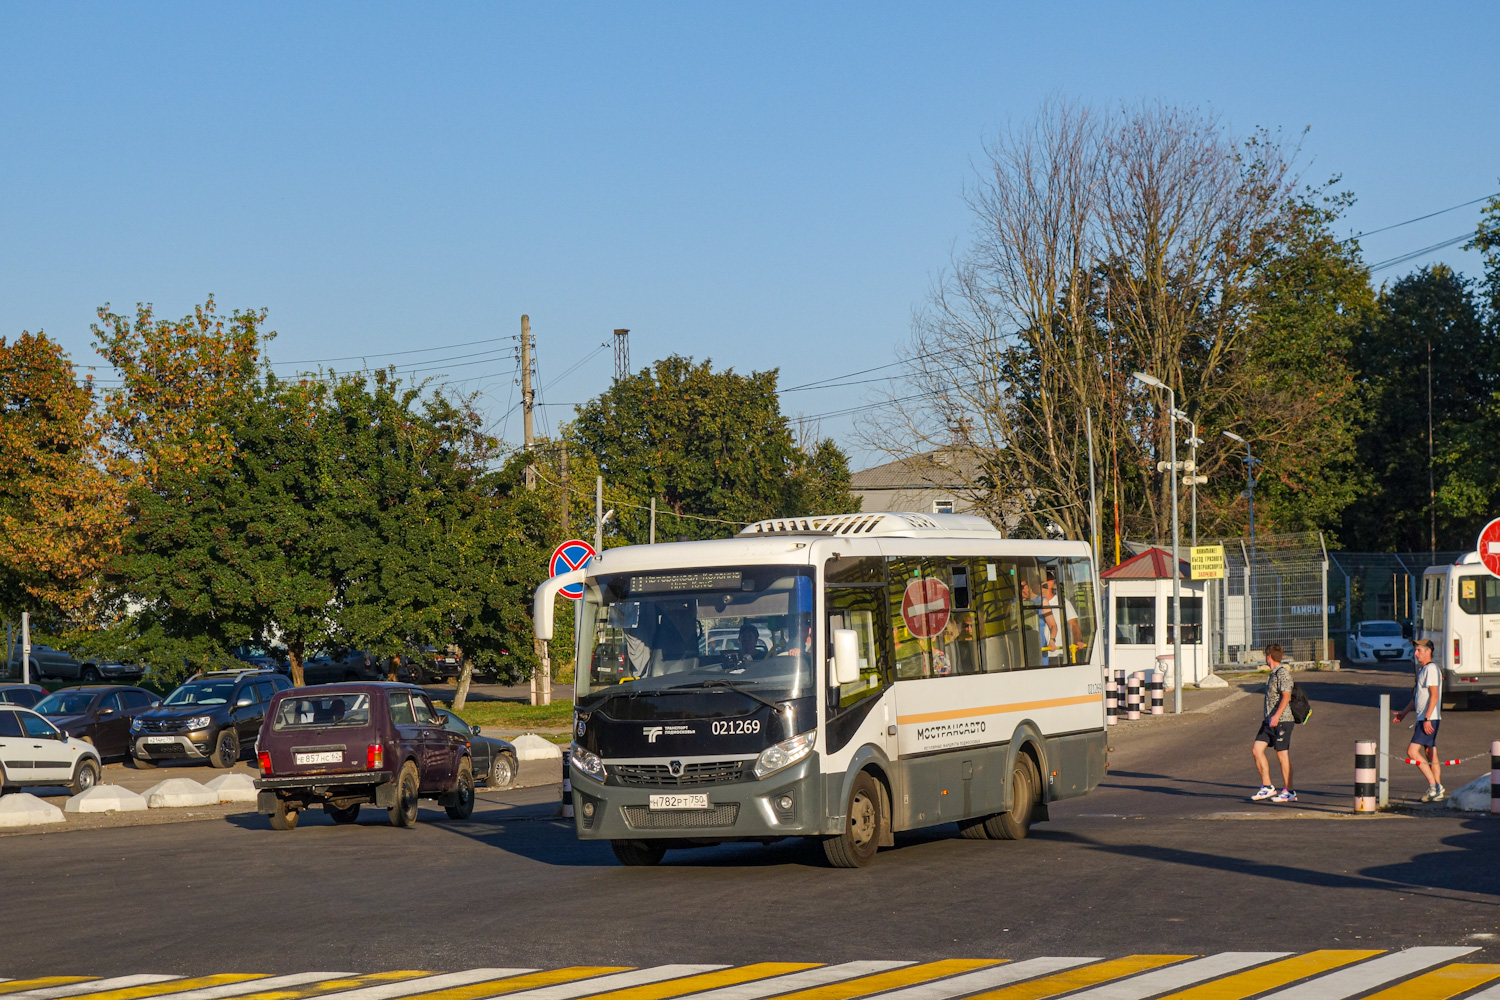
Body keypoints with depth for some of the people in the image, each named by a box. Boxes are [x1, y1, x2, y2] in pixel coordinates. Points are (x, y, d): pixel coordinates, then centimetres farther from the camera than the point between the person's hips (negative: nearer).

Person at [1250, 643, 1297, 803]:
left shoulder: (1283, 673, -12)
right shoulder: (1273, 674, 18)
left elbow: (1286, 696, -23)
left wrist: (1277, 715, -33)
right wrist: (1265, 714, 34)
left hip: (1282, 720, -9)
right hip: (1269, 721, 9)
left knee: (1282, 755, -3)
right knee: (1256, 749, 2)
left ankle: (1288, 792, 5)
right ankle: (1267, 787, 6)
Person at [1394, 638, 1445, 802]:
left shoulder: (1431, 669, -13)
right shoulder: (1422, 670, 18)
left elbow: (1434, 695, -20)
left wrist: (1427, 718, -26)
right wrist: (1404, 712, 35)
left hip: (1430, 719, -10)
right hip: (1423, 719, 10)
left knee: (1412, 751, -15)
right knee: (1430, 755, 11)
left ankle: (1433, 786, -13)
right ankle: (1438, 789, 14)